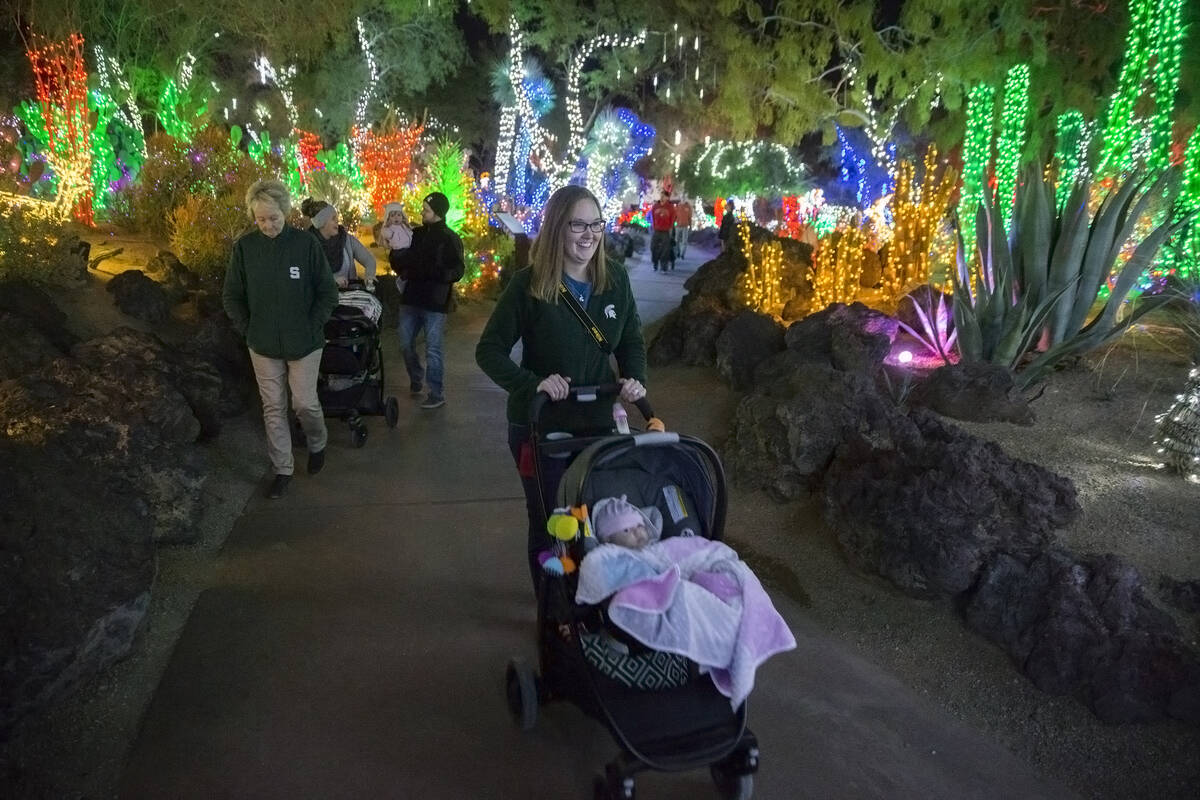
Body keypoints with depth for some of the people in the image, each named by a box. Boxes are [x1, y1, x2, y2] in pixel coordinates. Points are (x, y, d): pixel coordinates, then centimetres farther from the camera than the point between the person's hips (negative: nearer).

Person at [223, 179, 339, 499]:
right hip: (263, 345, 2)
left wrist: (312, 328, -7)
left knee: (305, 403, 5)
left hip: (304, 344, -2)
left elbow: (328, 292, -4)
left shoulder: (306, 244, -12)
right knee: (273, 408, 9)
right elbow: (232, 296, 6)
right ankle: (282, 469, 24)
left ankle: (317, 444, 36)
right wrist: (247, 329, 0)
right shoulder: (244, 247, -5)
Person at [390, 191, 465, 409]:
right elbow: (398, 261, 17)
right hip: (411, 299, 6)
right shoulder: (415, 234, 9)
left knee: (432, 350, -2)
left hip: (435, 303, -6)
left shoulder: (450, 239, -6)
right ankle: (416, 378, 37)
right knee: (406, 345, 13)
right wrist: (396, 254, -6)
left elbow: (457, 271, -13)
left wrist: (430, 272, -25)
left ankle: (437, 394, 8)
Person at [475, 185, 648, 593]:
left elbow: (632, 341, 10)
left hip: (599, 422, 4)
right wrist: (532, 383, -27)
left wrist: (635, 378, -10)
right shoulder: (528, 284, -14)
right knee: (548, 522, 12)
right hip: (540, 425, -4)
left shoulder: (615, 281, -2)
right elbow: (489, 350, -11)